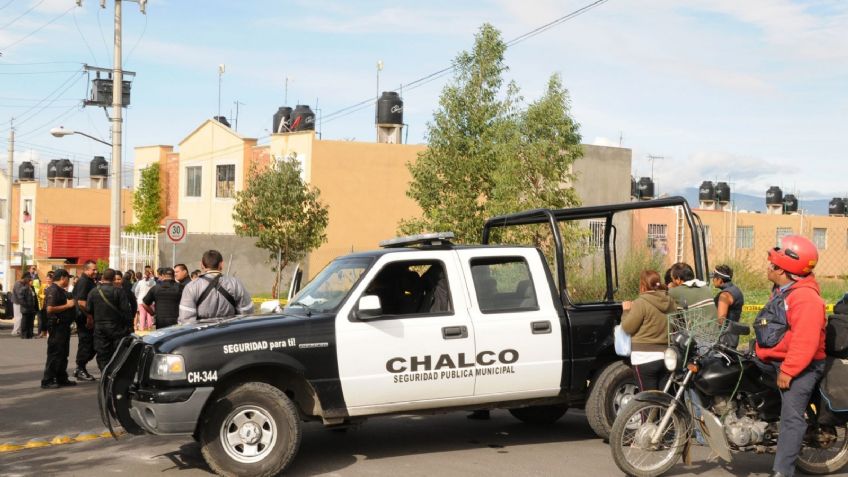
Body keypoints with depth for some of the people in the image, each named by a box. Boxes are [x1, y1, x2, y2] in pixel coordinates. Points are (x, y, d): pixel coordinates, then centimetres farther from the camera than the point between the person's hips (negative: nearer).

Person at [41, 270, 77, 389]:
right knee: (54, 354, -8)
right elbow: (50, 308, -25)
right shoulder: (53, 290, -15)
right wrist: (67, 305, -20)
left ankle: (62, 379, 23)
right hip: (56, 326, -10)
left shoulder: (61, 290, 17)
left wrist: (72, 303, 15)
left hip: (64, 325, 10)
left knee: (63, 353, 15)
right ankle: (47, 381, -4)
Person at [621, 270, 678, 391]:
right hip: (666, 356, 6)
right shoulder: (670, 302, 5)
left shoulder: (640, 303, -15)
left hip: (645, 358, -6)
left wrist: (626, 311, 5)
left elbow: (628, 327, -12)